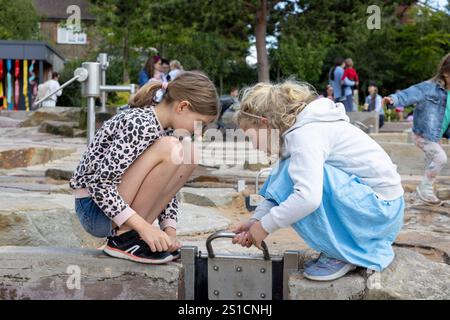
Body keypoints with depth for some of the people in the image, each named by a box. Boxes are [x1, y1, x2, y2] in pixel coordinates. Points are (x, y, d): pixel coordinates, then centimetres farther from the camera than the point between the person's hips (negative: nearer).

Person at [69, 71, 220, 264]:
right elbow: (99, 184, -26)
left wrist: (169, 230, -6)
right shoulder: (139, 124, -22)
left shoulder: (166, 127, 6)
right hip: (94, 208, -9)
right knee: (168, 149, -25)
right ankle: (122, 238, -16)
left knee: (189, 154, -2)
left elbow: (163, 187, 8)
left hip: (118, 201, 9)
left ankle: (133, 235, -3)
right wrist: (145, 226, -28)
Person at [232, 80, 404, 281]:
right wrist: (256, 220, -1)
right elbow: (278, 188, 9)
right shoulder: (301, 125, 8)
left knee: (293, 176, -21)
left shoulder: (306, 132, -21)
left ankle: (345, 254, -6)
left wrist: (265, 225, -20)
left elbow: (308, 197, -32)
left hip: (380, 209, -10)